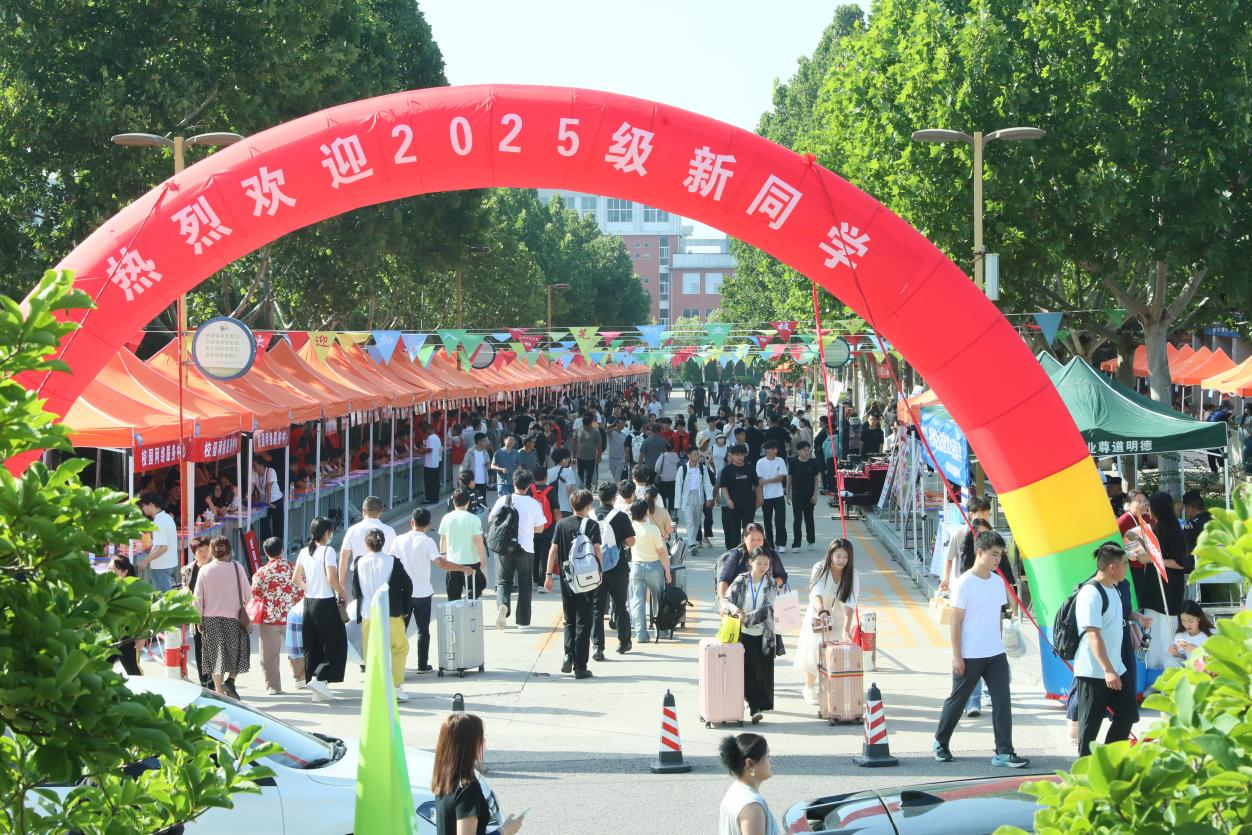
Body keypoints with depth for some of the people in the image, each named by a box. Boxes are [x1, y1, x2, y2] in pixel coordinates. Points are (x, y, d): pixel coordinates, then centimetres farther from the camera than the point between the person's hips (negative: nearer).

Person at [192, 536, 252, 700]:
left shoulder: (205, 570, -2)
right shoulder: (237, 568, -6)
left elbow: (197, 598, -1)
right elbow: (247, 595, -3)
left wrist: (199, 619, 7)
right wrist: (242, 607, 17)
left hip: (210, 619, 2)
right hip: (233, 618, -1)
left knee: (216, 656, 9)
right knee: (237, 652, 13)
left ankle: (219, 690, 8)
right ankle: (230, 680, -8)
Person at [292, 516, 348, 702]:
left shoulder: (304, 552, 6)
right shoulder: (328, 551, -13)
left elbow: (296, 579, 8)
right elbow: (332, 579, -20)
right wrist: (343, 594, -6)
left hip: (308, 602, 7)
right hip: (326, 603, -7)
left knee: (312, 646, 11)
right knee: (336, 644, 3)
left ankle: (319, 690, 14)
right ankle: (320, 679, -10)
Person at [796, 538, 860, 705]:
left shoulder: (852, 575, -16)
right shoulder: (820, 569, -18)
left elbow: (849, 603, -27)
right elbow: (816, 592, -34)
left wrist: (846, 628, -40)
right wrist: (821, 611, -54)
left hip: (838, 619, 1)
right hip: (817, 616, -1)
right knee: (813, 653, -1)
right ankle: (809, 689, 19)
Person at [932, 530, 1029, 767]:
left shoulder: (997, 582, 7)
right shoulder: (965, 583, -11)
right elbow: (956, 621, -11)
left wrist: (999, 645, 14)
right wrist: (956, 656, -13)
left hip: (995, 654, 5)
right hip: (969, 656, -5)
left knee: (1002, 701, -4)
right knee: (958, 699, 8)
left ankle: (1004, 752, -3)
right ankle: (940, 742, 28)